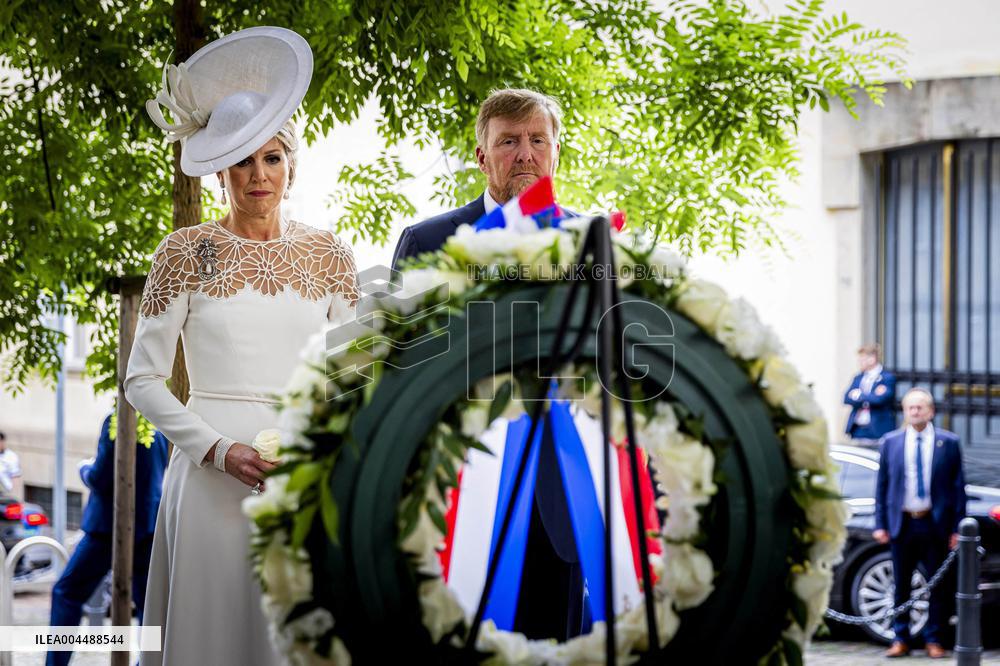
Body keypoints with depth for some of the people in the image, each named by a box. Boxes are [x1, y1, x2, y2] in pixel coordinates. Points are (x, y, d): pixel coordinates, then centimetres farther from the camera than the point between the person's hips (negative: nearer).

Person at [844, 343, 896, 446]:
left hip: (877, 430, -6)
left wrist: (859, 395, -4)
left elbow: (879, 399, -19)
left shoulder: (887, 378, -5)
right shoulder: (858, 378, 14)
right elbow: (847, 398, 2)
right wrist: (869, 398, -13)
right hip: (858, 430, 6)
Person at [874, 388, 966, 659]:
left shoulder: (948, 442, 0)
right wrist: (880, 524, 0)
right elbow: (882, 485, 6)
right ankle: (901, 639, 14)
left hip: (935, 524, -1)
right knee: (901, 585, 6)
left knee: (936, 585, 5)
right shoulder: (891, 442, 4)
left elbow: (958, 486, 0)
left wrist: (957, 528, -5)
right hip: (902, 523, 1)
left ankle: (933, 640, 14)